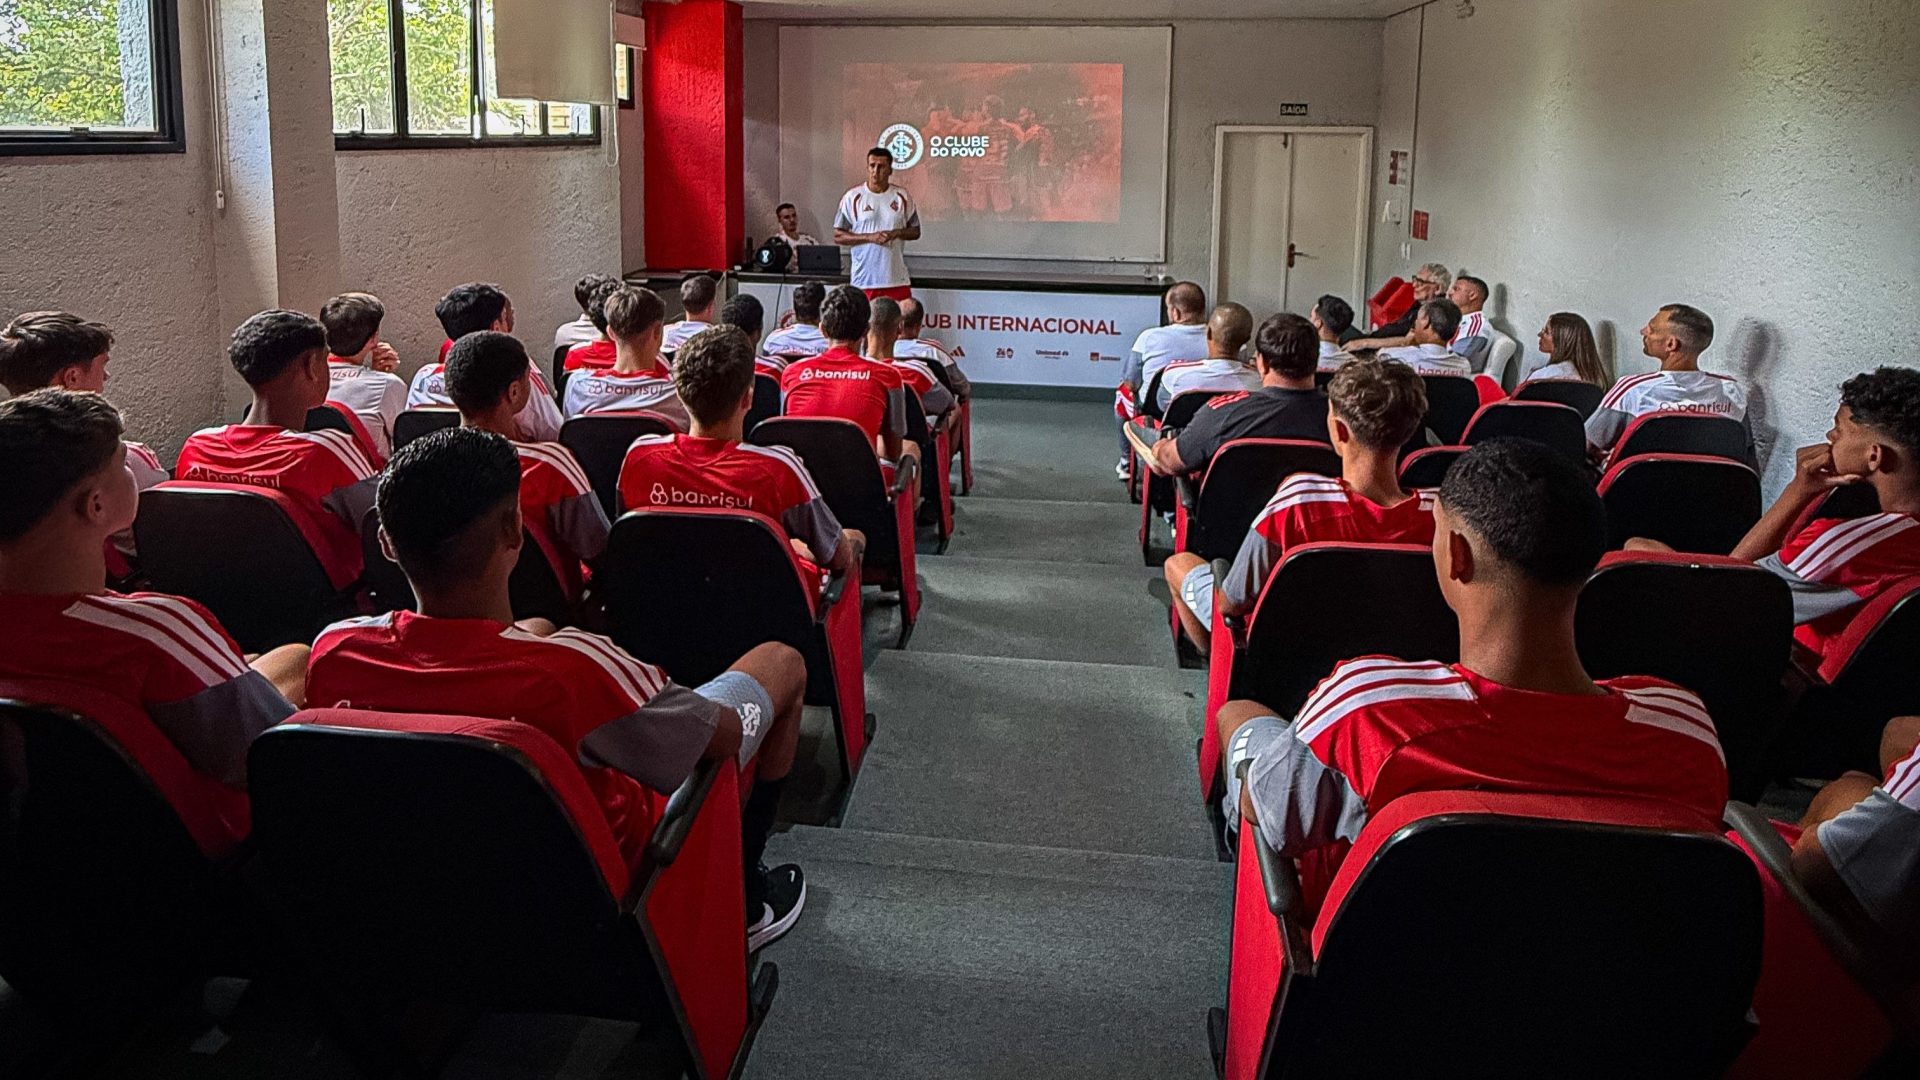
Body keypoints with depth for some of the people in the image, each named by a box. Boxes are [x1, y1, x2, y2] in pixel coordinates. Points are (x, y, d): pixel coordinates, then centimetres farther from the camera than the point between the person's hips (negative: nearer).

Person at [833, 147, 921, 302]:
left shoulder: (902, 197, 7)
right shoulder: (853, 197, 1)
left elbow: (915, 231, 12)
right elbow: (838, 236, 0)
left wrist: (896, 233, -10)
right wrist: (870, 237, -13)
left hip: (897, 281, 2)